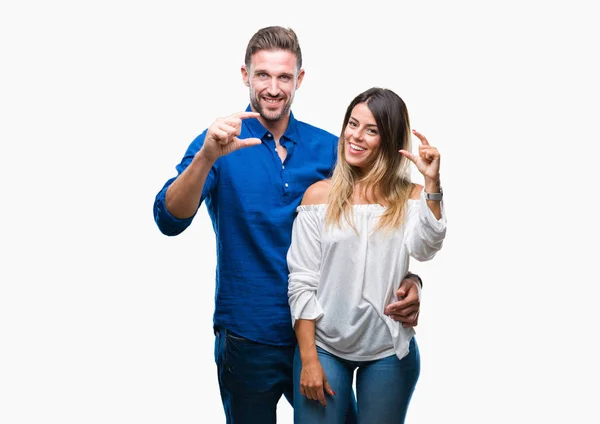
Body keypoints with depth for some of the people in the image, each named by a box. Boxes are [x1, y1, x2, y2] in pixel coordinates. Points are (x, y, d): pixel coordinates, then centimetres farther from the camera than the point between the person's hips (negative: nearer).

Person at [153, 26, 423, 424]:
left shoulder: (328, 148, 0)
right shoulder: (219, 143, -7)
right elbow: (169, 221, -19)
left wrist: (408, 279, -15)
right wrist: (206, 158, -36)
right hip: (247, 336, -2)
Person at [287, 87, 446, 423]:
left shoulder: (410, 198, 1)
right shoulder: (320, 194, -2)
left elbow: (425, 249, -18)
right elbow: (301, 282, -3)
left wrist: (432, 184, -26)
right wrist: (308, 359, -7)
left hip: (390, 352, 1)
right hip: (324, 346, 0)